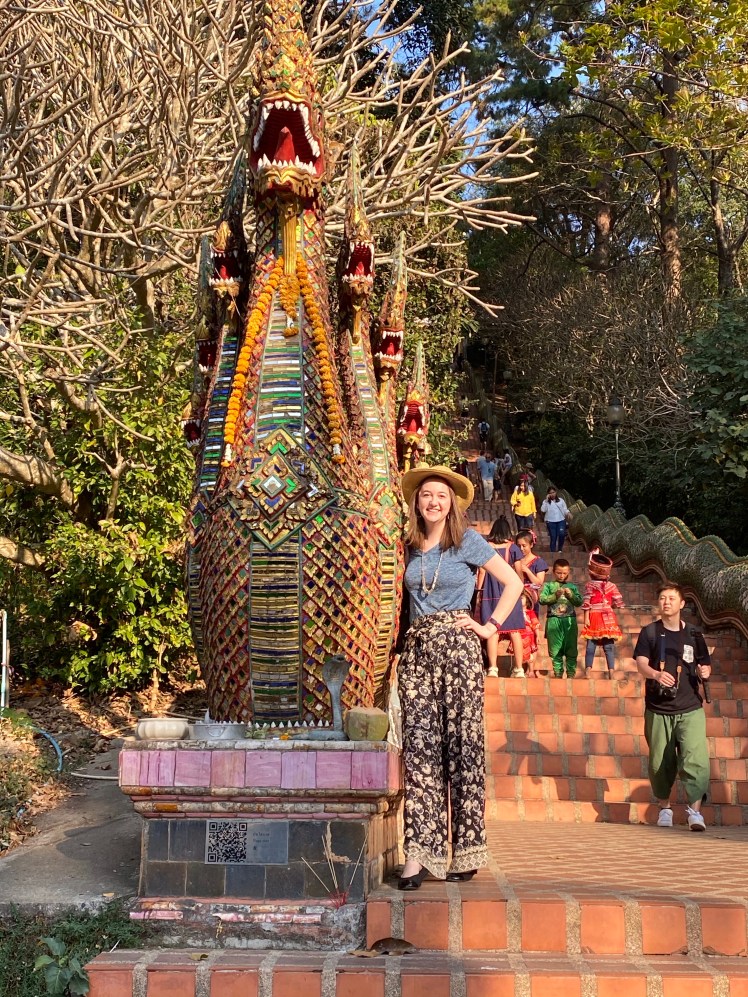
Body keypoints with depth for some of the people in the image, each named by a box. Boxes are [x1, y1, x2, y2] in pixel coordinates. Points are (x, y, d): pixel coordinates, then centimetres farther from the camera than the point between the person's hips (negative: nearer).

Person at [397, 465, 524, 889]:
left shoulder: (467, 540, 1)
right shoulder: (410, 547, 13)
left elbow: (514, 582, 2)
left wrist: (491, 626, -3)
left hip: (458, 647, -3)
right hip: (417, 649, 4)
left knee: (463, 745, -2)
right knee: (419, 746, -4)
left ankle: (466, 851, 7)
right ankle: (419, 853, -6)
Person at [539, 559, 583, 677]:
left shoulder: (572, 586, 14)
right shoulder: (548, 585, 8)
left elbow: (579, 602, 6)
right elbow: (542, 599, -5)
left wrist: (570, 594, -10)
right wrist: (555, 595, -16)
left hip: (570, 621, 1)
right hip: (554, 620, -1)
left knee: (571, 649, 1)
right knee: (555, 650, 1)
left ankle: (571, 674, 5)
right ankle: (558, 674, 8)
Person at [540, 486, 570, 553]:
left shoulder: (560, 500, 11)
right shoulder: (546, 501, 6)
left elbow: (565, 509, 11)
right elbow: (543, 510, -9)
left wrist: (567, 513, -10)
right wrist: (546, 500, -10)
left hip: (561, 520, 1)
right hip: (551, 522, -1)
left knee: (562, 534, -18)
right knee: (553, 537, -1)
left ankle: (560, 549, 3)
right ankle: (553, 552, 9)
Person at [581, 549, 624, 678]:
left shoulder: (589, 586, -5)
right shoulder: (611, 586, 1)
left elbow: (586, 603, -9)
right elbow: (618, 603, 3)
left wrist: (586, 618, -8)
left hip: (594, 618, -2)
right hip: (608, 618, 2)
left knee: (591, 645, 2)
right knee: (608, 646, 3)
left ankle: (588, 670, 0)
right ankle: (611, 671, 0)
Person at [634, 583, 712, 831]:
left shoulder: (693, 634, 9)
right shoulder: (650, 632, 5)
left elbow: (705, 664, 16)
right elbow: (641, 663, -7)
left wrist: (705, 671, -9)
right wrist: (656, 674, -29)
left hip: (690, 709, 0)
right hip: (658, 709, 0)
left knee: (696, 759, -16)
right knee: (660, 762, 6)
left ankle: (695, 810, -7)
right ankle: (664, 808, 25)